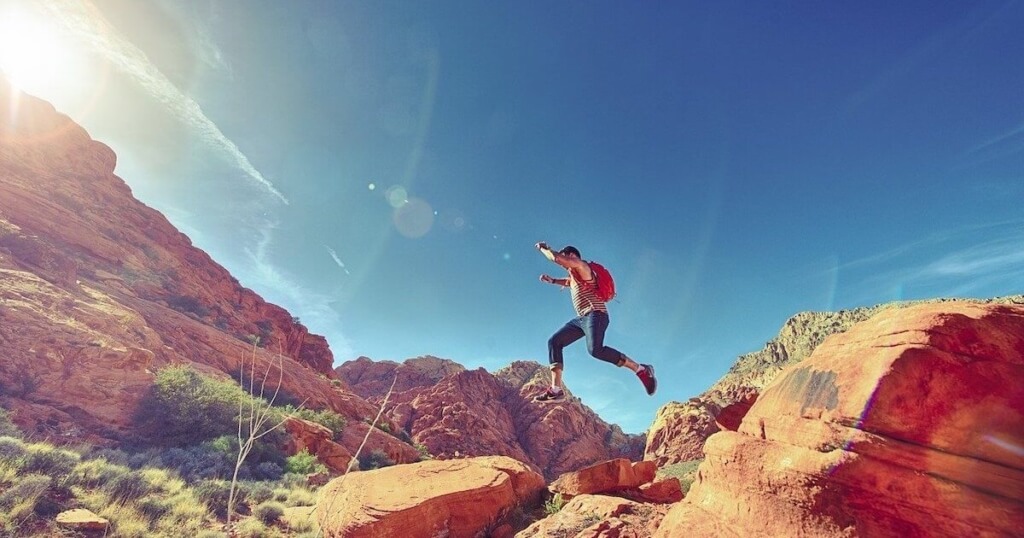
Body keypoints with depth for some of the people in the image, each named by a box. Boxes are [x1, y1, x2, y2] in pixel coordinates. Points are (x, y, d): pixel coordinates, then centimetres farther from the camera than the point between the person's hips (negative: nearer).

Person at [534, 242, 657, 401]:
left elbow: (556, 258, -14)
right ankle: (556, 389, -7)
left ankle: (641, 370, -20)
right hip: (581, 318, 10)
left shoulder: (581, 267, -1)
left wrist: (543, 248, 4)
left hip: (595, 315, -10)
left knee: (596, 350, -32)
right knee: (554, 342, 0)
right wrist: (552, 280, 34)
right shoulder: (574, 276, 26)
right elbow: (567, 282, 50)